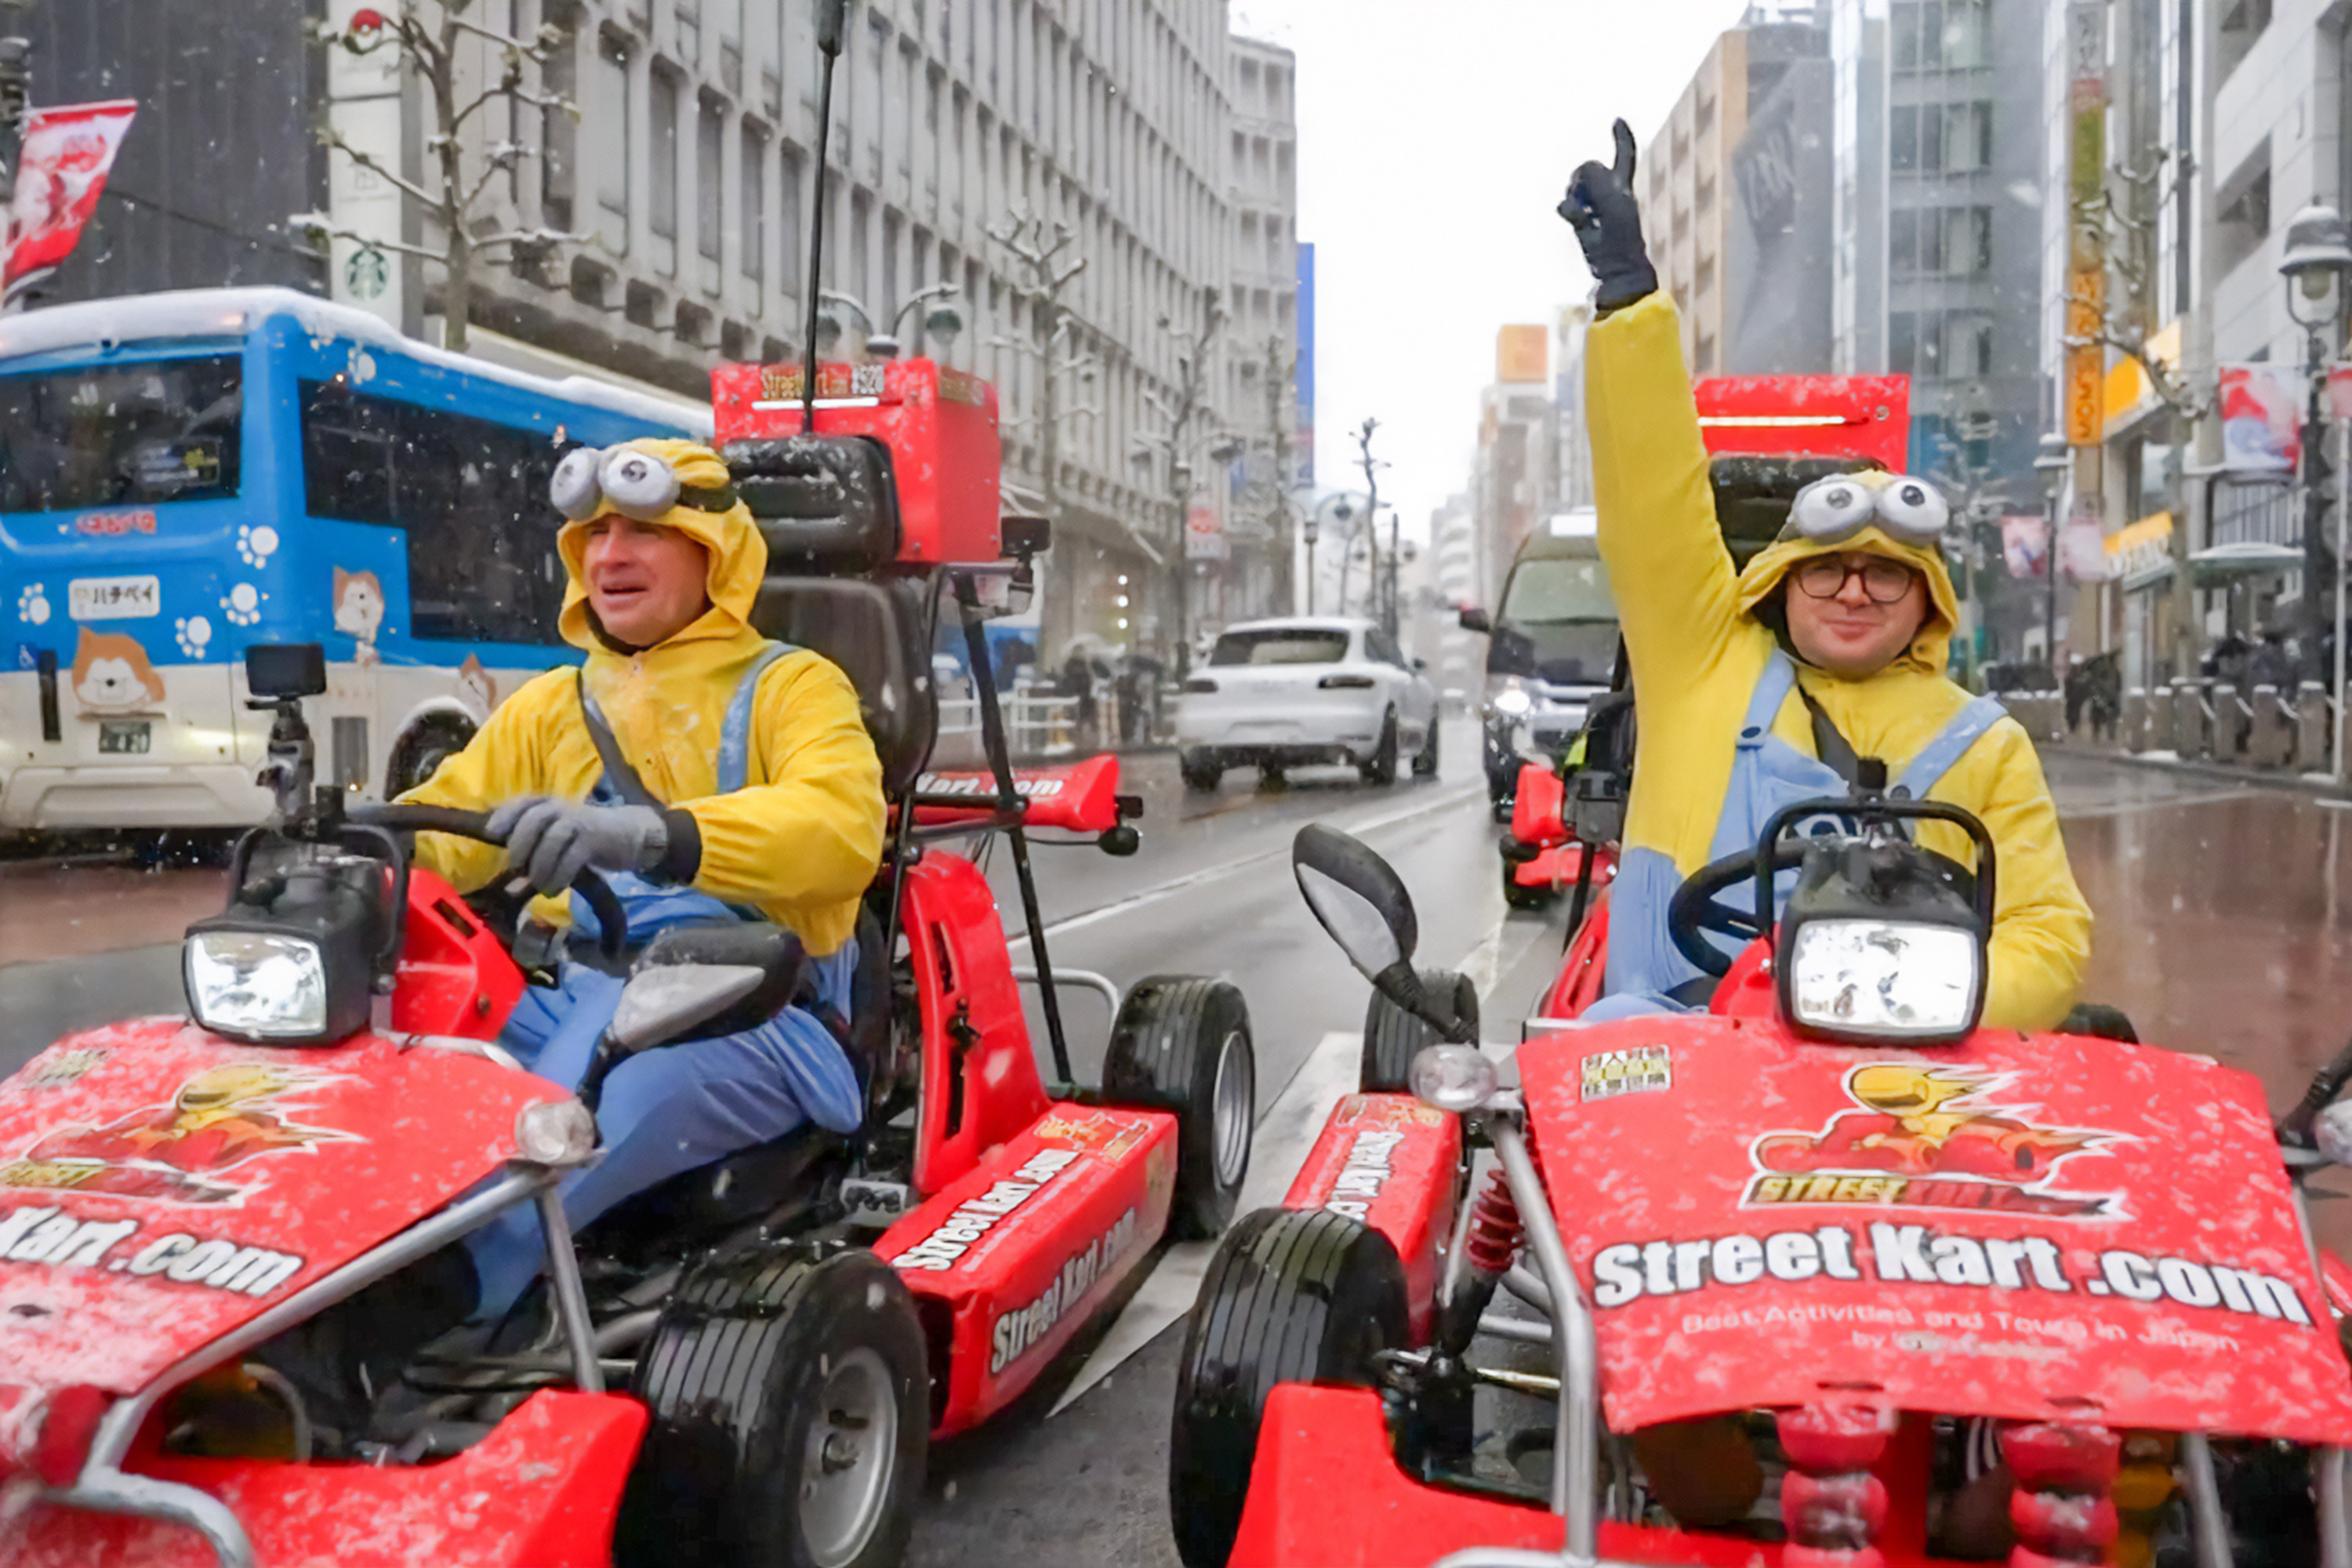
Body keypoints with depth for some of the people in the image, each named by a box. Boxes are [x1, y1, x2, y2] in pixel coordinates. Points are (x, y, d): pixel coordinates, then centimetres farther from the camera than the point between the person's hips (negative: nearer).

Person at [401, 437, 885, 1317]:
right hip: (567, 993, 6)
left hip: (751, 1010, -5)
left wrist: (647, 833, -34)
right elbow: (444, 825, 19)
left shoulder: (791, 686, 4)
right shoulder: (551, 706, 25)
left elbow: (842, 828, -17)